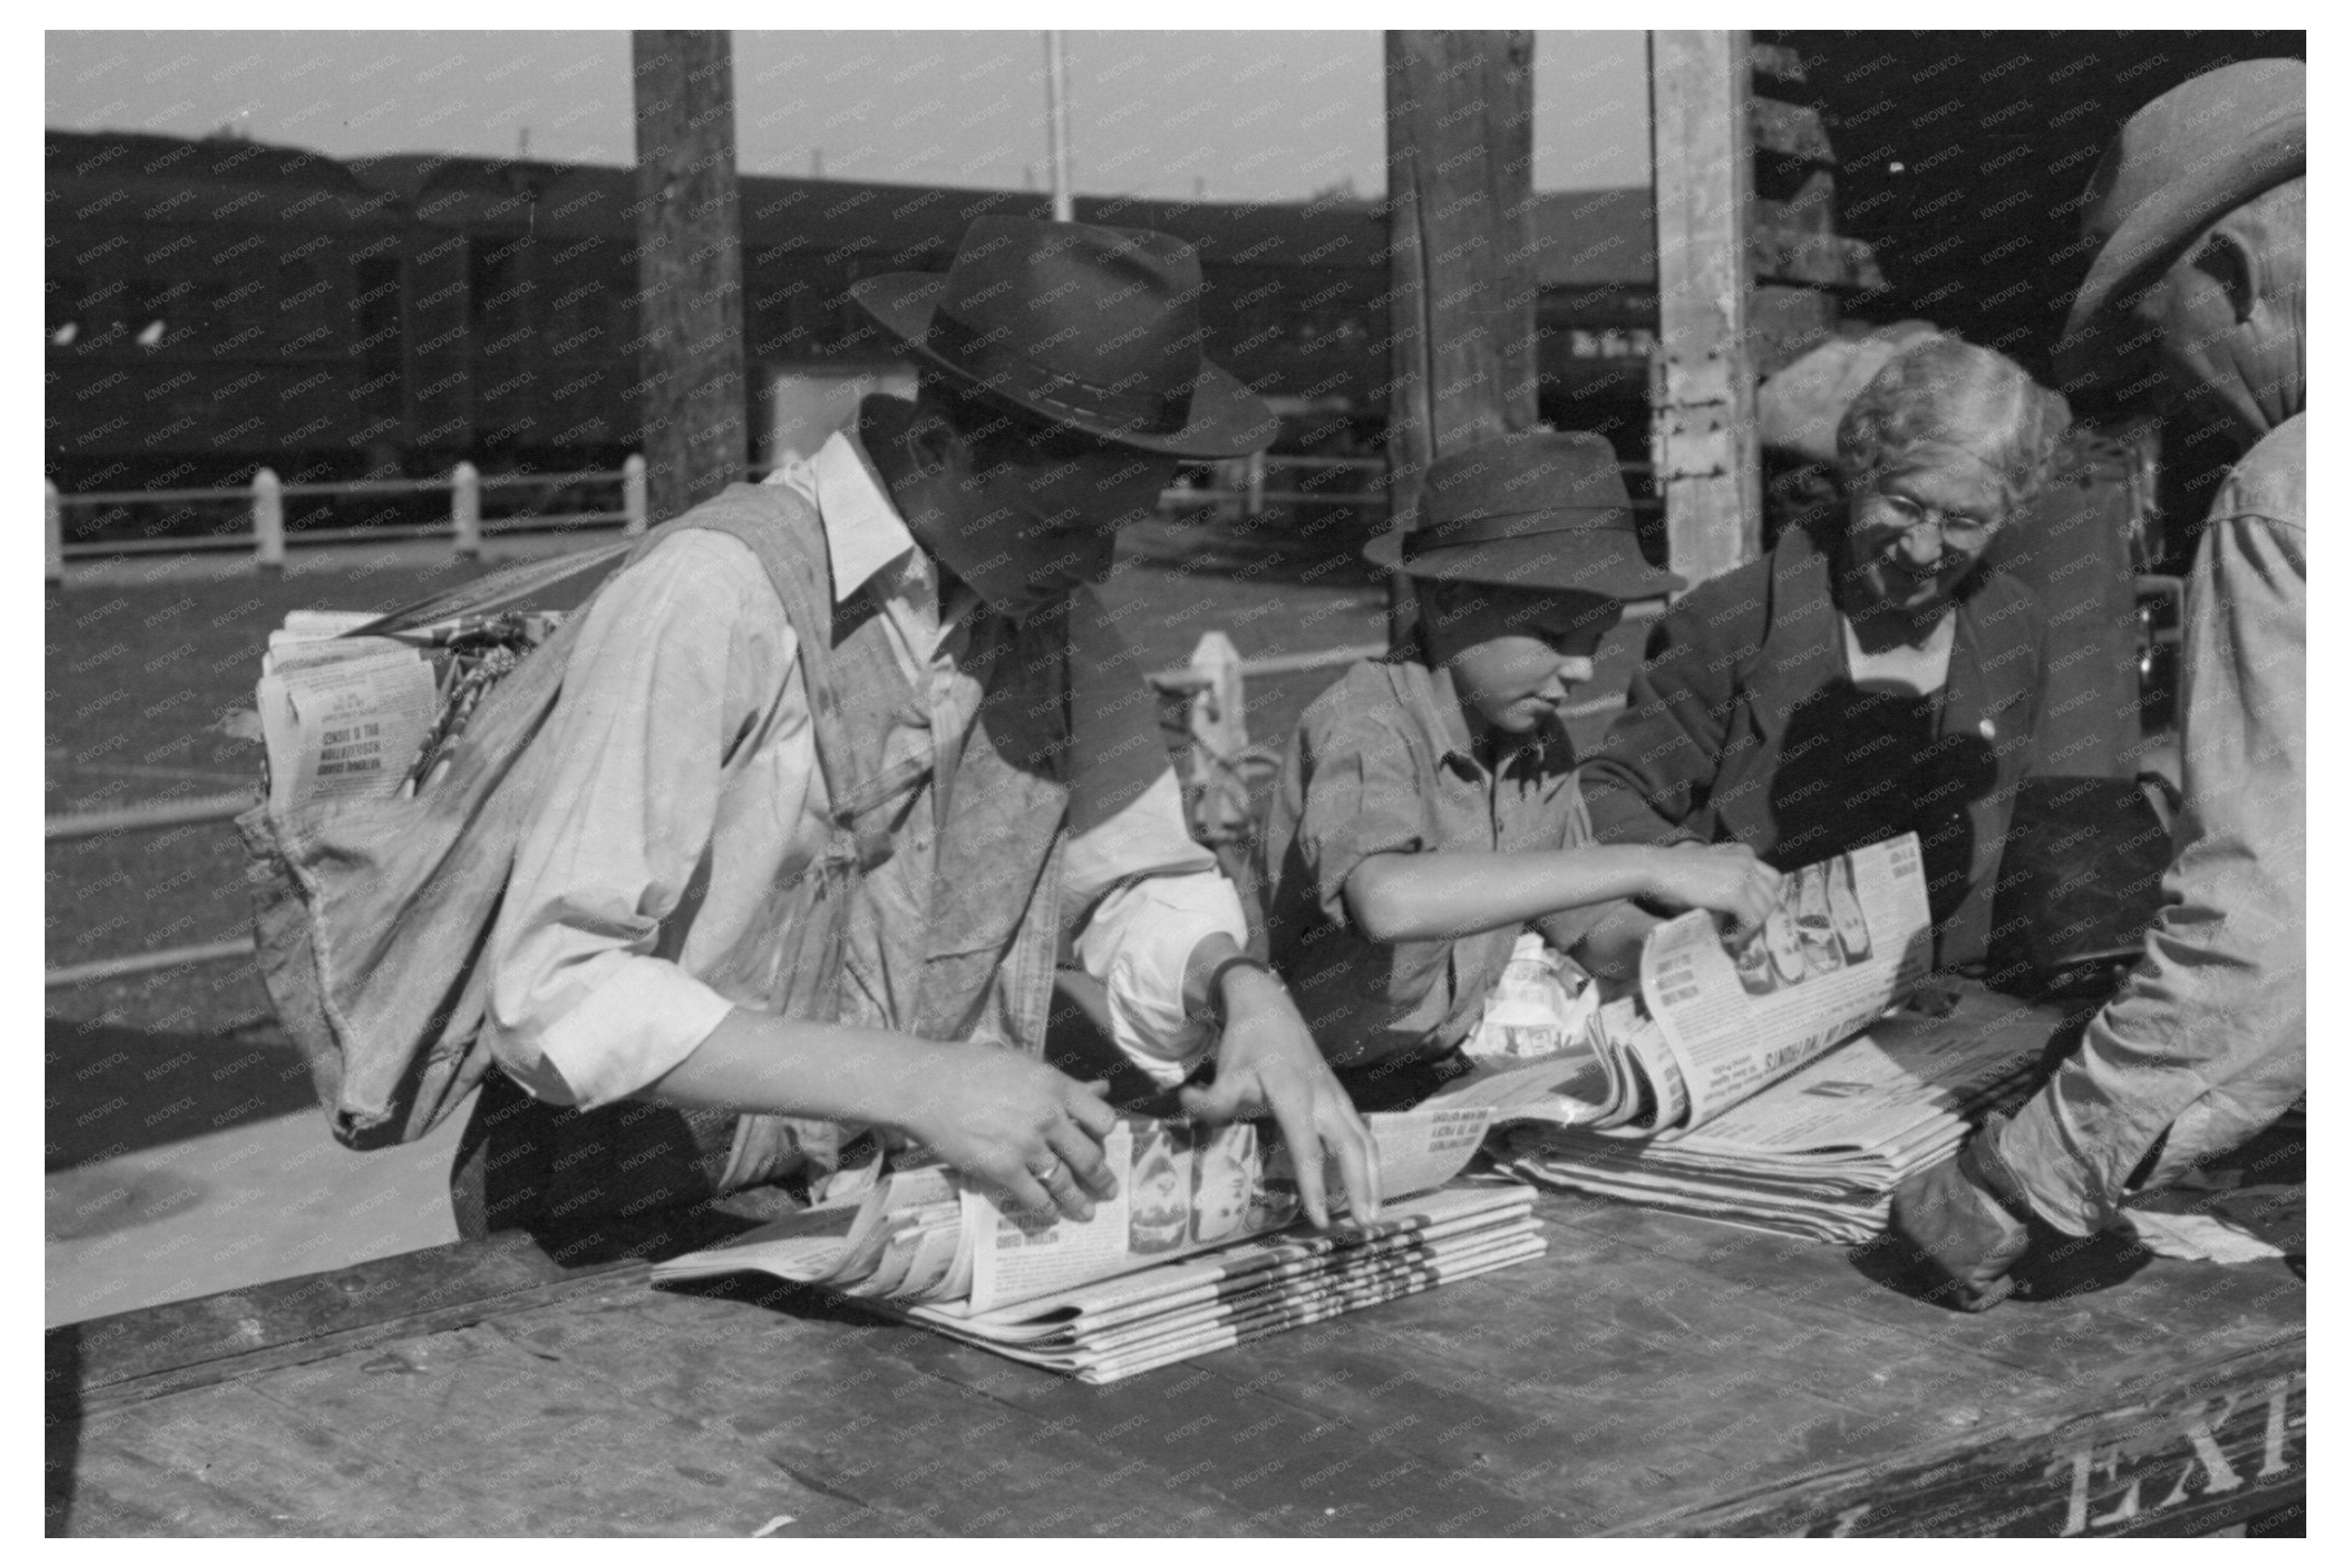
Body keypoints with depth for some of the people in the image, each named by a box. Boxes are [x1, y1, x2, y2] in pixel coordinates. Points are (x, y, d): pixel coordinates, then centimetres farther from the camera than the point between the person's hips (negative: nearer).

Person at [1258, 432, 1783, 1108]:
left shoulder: (1541, 741, 1)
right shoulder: (1365, 723, -20)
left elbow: (1582, 925, 13)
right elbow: (1388, 900, -39)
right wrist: (1648, 868, -38)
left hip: (1447, 1075, 6)